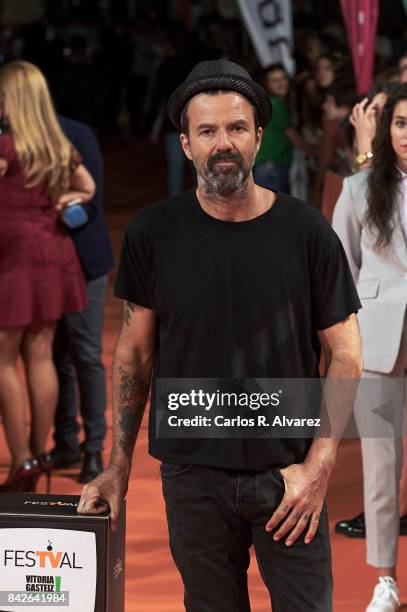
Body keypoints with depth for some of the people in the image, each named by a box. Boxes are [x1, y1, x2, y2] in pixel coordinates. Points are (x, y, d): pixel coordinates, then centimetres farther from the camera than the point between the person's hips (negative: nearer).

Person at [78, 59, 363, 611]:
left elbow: (346, 356, -1)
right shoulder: (155, 233, -2)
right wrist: (118, 467, 4)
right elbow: (135, 353, 6)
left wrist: (317, 467, -9)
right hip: (193, 474, 1)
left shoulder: (306, 231, -5)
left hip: (288, 474, -1)